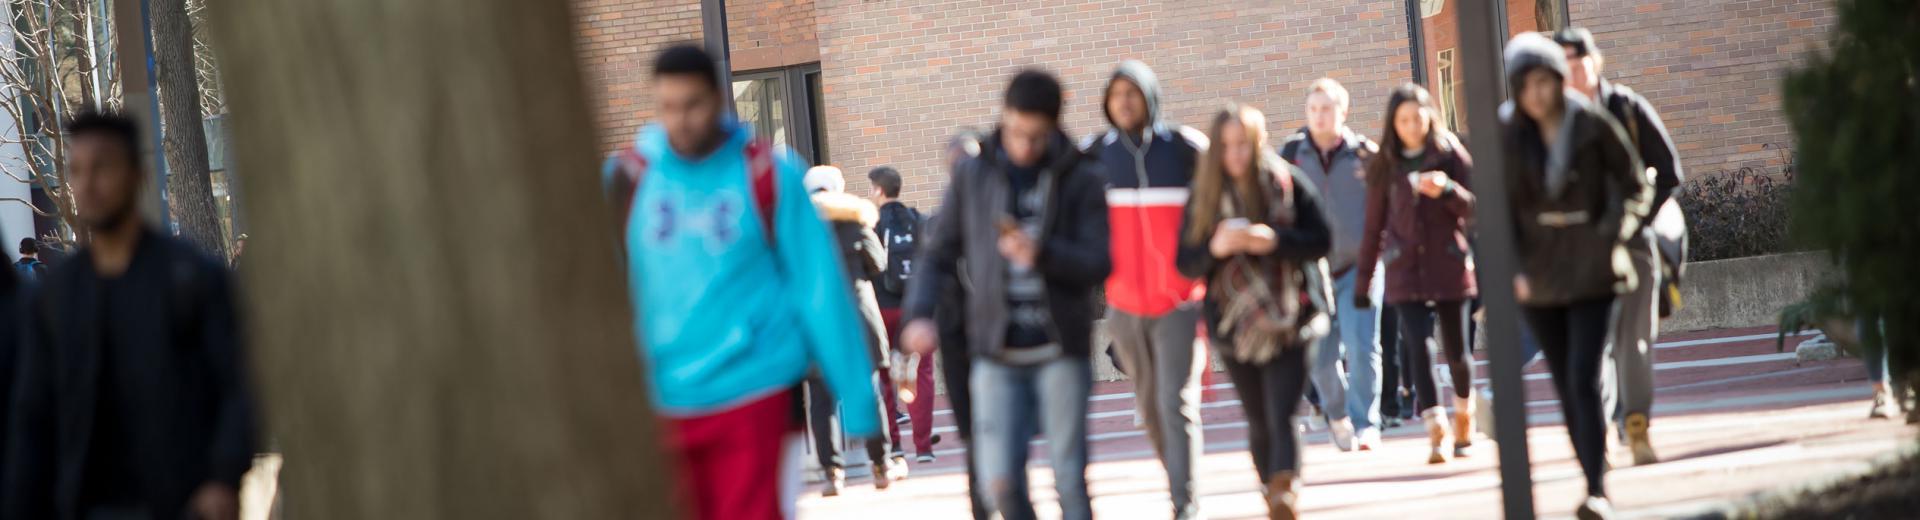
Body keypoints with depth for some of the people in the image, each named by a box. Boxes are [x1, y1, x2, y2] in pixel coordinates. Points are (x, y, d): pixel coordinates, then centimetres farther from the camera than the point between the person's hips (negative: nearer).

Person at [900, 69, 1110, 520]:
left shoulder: (1081, 179, 0)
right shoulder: (973, 175, 5)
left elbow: (1098, 265, -6)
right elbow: (939, 254, 9)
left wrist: (1041, 254, -24)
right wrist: (919, 312, -7)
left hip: (1060, 351, -1)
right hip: (998, 353, 1)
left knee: (1070, 479, 1)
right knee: (1000, 480, -4)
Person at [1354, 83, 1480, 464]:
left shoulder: (1449, 153, 2)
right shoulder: (1385, 166, 7)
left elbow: (1473, 208, -2)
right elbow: (1374, 225, 12)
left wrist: (1447, 190, -22)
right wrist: (1363, 278, 12)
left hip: (1448, 264, -1)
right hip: (1405, 269, 1)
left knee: (1456, 348, 2)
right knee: (1417, 347, -13)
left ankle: (1464, 413, 29)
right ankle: (1436, 431, -16)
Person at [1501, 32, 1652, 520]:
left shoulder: (1592, 125, -7)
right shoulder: (1507, 134, -1)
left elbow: (1635, 187, 1)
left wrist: (1613, 237, -13)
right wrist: (1512, 268, -6)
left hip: (1589, 271, -3)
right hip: (1538, 277, 3)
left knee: (1584, 380, -15)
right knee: (1565, 386, 8)